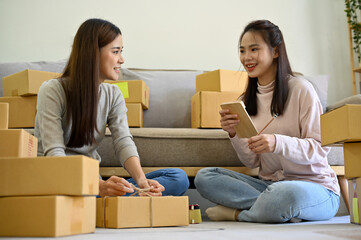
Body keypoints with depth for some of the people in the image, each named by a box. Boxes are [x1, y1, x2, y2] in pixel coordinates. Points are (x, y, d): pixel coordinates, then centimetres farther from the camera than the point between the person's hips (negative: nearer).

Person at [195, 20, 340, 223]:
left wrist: (278, 143, -28)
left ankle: (238, 213, -9)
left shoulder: (301, 89, -8)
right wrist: (234, 135, -12)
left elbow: (321, 148, -11)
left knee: (284, 193, -40)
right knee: (204, 177, -13)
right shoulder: (247, 100, 10)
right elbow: (253, 162, 8)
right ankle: (283, 210, -19)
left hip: (315, 187, -5)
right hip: (268, 183, 6)